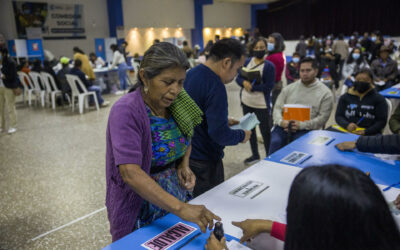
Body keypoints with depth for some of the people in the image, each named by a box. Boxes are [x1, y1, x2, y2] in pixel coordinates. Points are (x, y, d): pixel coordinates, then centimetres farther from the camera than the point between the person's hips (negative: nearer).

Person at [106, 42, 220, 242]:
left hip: (176, 197, 6)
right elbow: (130, 172, -36)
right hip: (140, 212, -6)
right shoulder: (126, 111, -25)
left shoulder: (175, 104, -6)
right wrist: (180, 208, -43)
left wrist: (184, 165, -8)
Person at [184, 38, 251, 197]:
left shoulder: (190, 74, 4)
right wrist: (242, 135, -9)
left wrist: (224, 121, 14)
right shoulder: (215, 86, -24)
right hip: (204, 162, -8)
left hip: (186, 154, 9)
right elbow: (219, 134, -28)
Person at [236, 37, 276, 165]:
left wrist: (252, 86, -21)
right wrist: (244, 82, -17)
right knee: (250, 129, 17)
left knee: (265, 131, 3)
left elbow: (269, 86, -15)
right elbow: (238, 78, 5)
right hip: (246, 102, 6)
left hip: (261, 104, -6)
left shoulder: (269, 66, -10)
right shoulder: (247, 62, 4)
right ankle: (255, 155, 34)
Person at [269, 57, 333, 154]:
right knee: (275, 142, -28)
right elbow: (278, 108, 12)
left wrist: (302, 125, -16)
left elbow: (323, 117, -2)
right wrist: (281, 121, -12)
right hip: (284, 125, 2)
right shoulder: (289, 88, 15)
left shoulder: (325, 93, 6)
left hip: (307, 129, -2)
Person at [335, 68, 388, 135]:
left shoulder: (379, 99, 8)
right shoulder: (345, 97, 14)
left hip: (370, 135, -1)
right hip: (347, 133, 2)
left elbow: (381, 121, 0)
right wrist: (347, 125, -14)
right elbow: (338, 116, 8)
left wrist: (365, 132, -16)